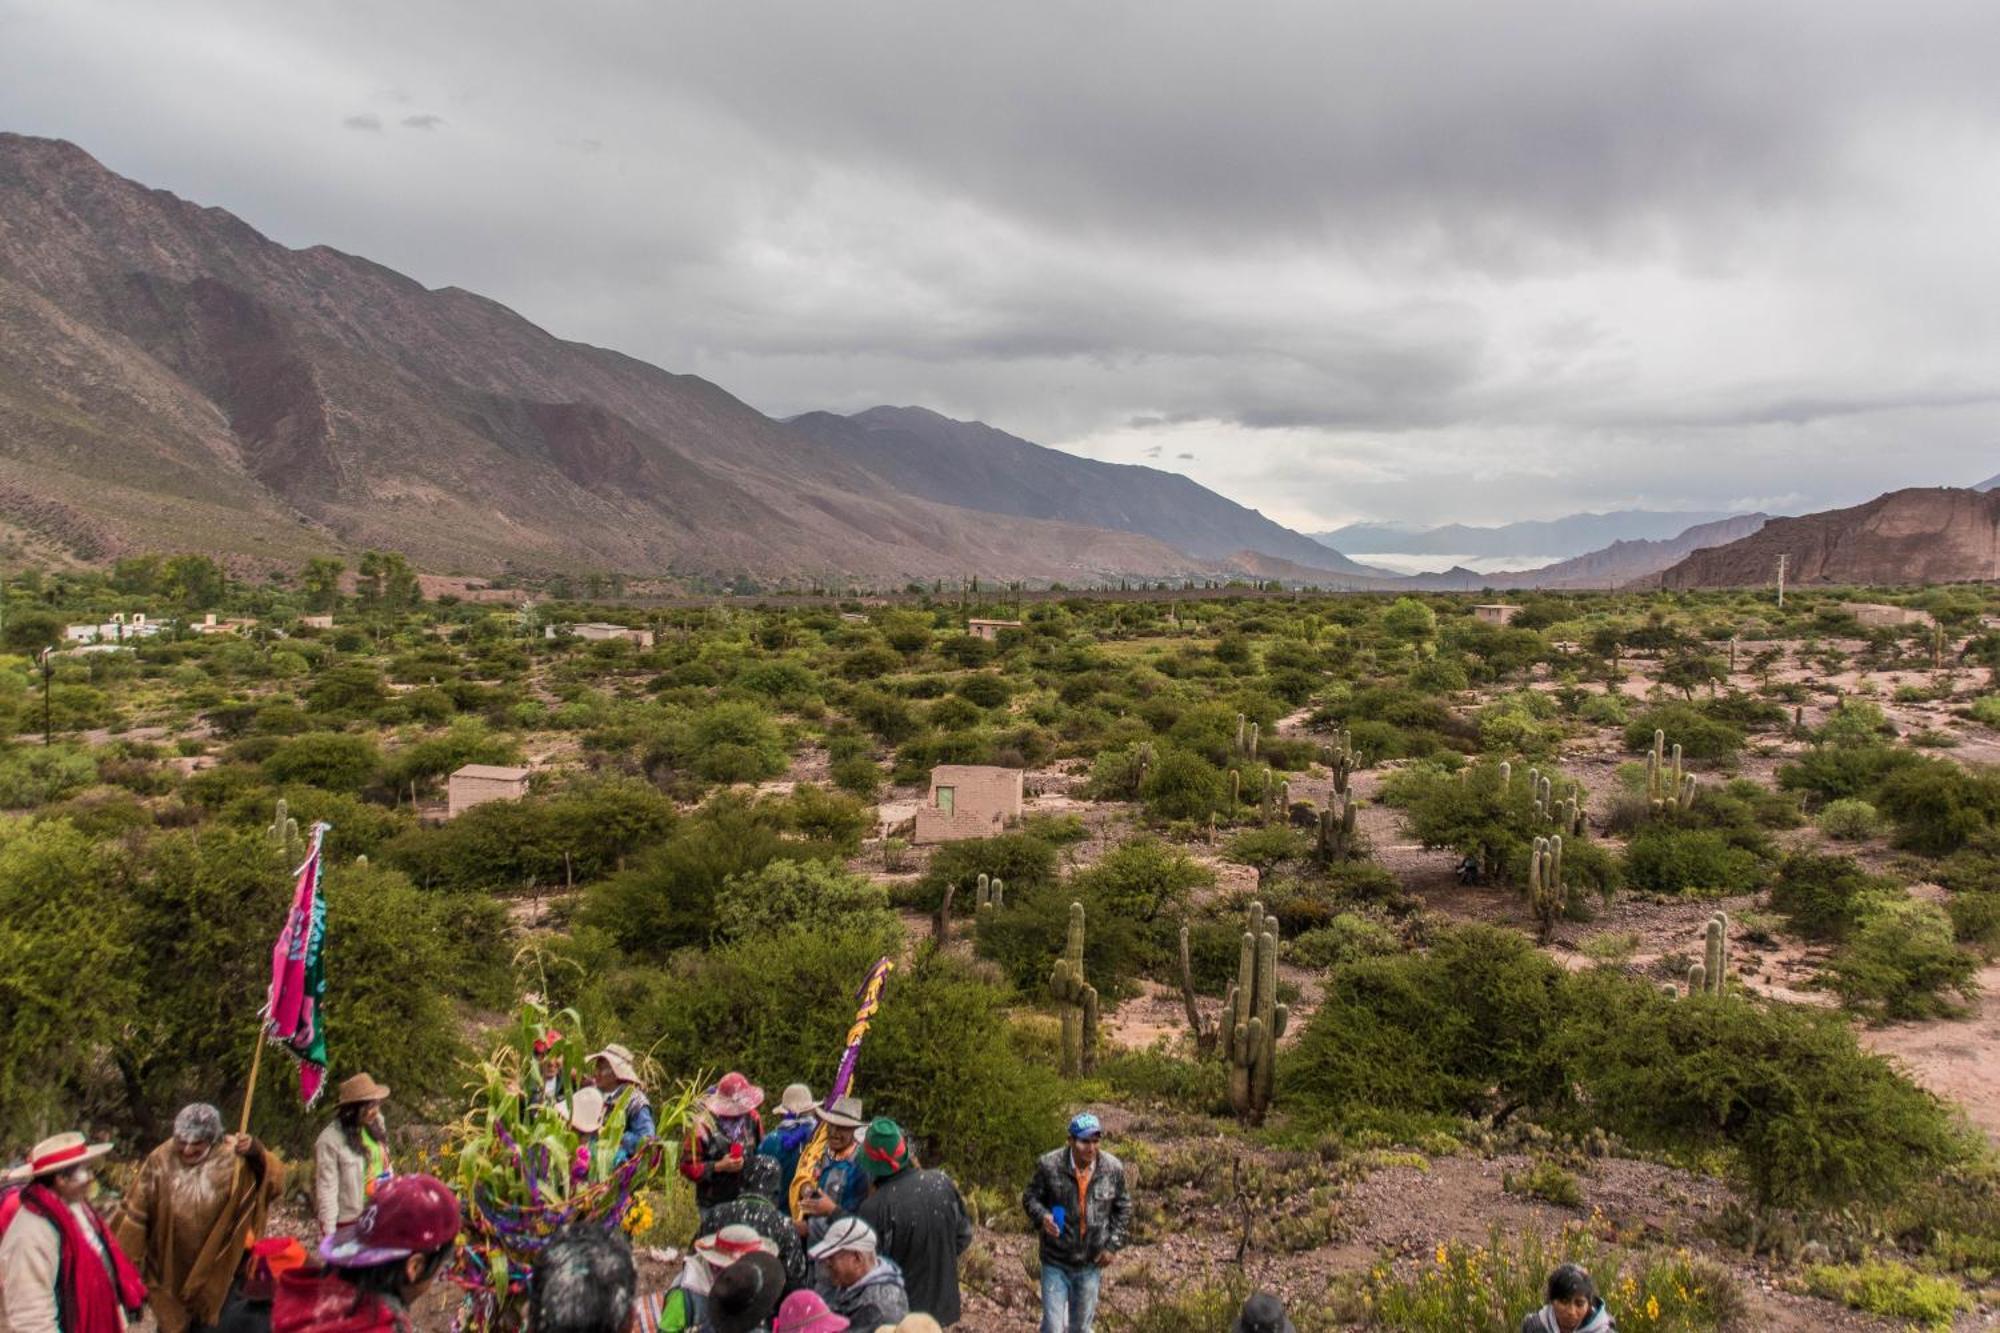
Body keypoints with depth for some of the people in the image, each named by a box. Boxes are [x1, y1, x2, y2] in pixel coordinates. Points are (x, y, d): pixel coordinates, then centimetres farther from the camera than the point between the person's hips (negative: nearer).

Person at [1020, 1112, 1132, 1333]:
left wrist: (1113, 1245, -3)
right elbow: (1030, 1197, -4)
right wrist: (1042, 1216, -25)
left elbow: (1123, 1208, 4)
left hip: (1091, 1263, 2)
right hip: (1056, 1261, -2)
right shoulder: (1049, 1165, -19)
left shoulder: (1113, 1169, -12)